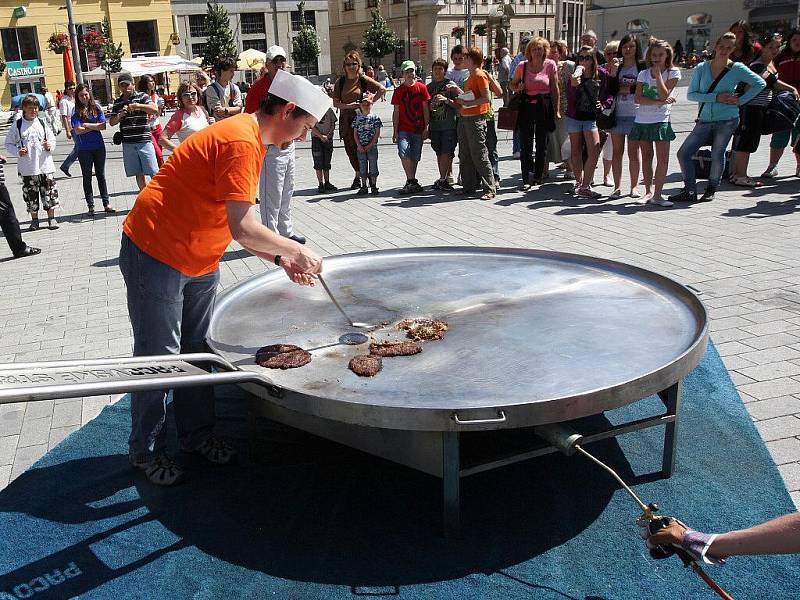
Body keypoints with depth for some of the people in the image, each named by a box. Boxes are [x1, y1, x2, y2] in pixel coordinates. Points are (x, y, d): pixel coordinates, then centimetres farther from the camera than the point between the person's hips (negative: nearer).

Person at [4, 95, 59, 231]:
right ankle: (34, 219, 18)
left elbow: (52, 139, 12)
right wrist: (18, 152, -12)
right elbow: (8, 144, 4)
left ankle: (51, 218, 14)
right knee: (30, 194, 6)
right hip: (28, 168, -1)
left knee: (49, 192, 2)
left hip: (45, 165, 1)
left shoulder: (42, 123, 5)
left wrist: (50, 147, -8)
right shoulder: (17, 125, -1)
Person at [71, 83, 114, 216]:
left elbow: (103, 126, -7)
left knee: (101, 175, 9)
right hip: (84, 149, -1)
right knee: (87, 177, 6)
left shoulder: (97, 108, 2)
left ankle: (106, 203, 15)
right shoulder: (76, 111, -2)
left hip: (99, 146, 1)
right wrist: (95, 127, -8)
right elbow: (77, 130, -12)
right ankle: (90, 206, 12)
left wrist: (87, 125, -10)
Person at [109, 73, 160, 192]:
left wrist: (138, 106, -26)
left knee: (153, 172, -6)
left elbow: (155, 110, -14)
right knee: (138, 174, 8)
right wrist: (120, 115, -6)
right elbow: (111, 122, 13)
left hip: (144, 141, -4)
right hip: (128, 143, 4)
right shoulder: (117, 102, 14)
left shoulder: (142, 96, 1)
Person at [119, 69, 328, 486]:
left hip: (198, 262, 10)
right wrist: (295, 250, -17)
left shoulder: (249, 139, 9)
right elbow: (242, 229, -30)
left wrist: (281, 259, 2)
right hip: (155, 256, -10)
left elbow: (236, 225, 11)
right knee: (158, 357, 2)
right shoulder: (241, 141, -23)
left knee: (197, 352, 16)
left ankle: (196, 434, 31)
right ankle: (146, 452, 18)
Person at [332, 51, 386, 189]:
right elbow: (335, 103, 4)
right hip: (345, 119, 3)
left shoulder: (363, 80, 1)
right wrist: (348, 106, -12)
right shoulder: (340, 82, 8)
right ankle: (359, 175, 20)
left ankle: (359, 176, 5)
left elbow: (382, 90, 1)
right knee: (350, 150, 5)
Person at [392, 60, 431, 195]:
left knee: (415, 157, 5)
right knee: (404, 151, -20)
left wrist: (426, 127, -2)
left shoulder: (421, 87, 3)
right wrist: (395, 131, 1)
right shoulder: (399, 90, 4)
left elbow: (425, 108, 4)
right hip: (403, 129, 0)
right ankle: (413, 182, -16)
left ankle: (411, 182, 19)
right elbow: (396, 112, 5)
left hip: (418, 129, 0)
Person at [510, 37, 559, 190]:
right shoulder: (522, 66, 2)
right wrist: (518, 88, -10)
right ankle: (526, 179, 2)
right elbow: (512, 84, 13)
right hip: (526, 107, 0)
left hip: (544, 107, 0)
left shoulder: (550, 65, -1)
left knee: (542, 144, 7)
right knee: (525, 145, -2)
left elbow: (555, 89, 1)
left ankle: (538, 177, 19)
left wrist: (557, 110, -1)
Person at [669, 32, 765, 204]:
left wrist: (741, 100, -2)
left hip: (727, 120, -2)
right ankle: (689, 191, 4)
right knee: (683, 153, -5)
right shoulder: (702, 68, 3)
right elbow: (691, 94, -4)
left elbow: (760, 83, 7)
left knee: (717, 155, -2)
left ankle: (711, 190, 18)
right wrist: (716, 97, -14)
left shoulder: (737, 69, 0)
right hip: (705, 120, 3)